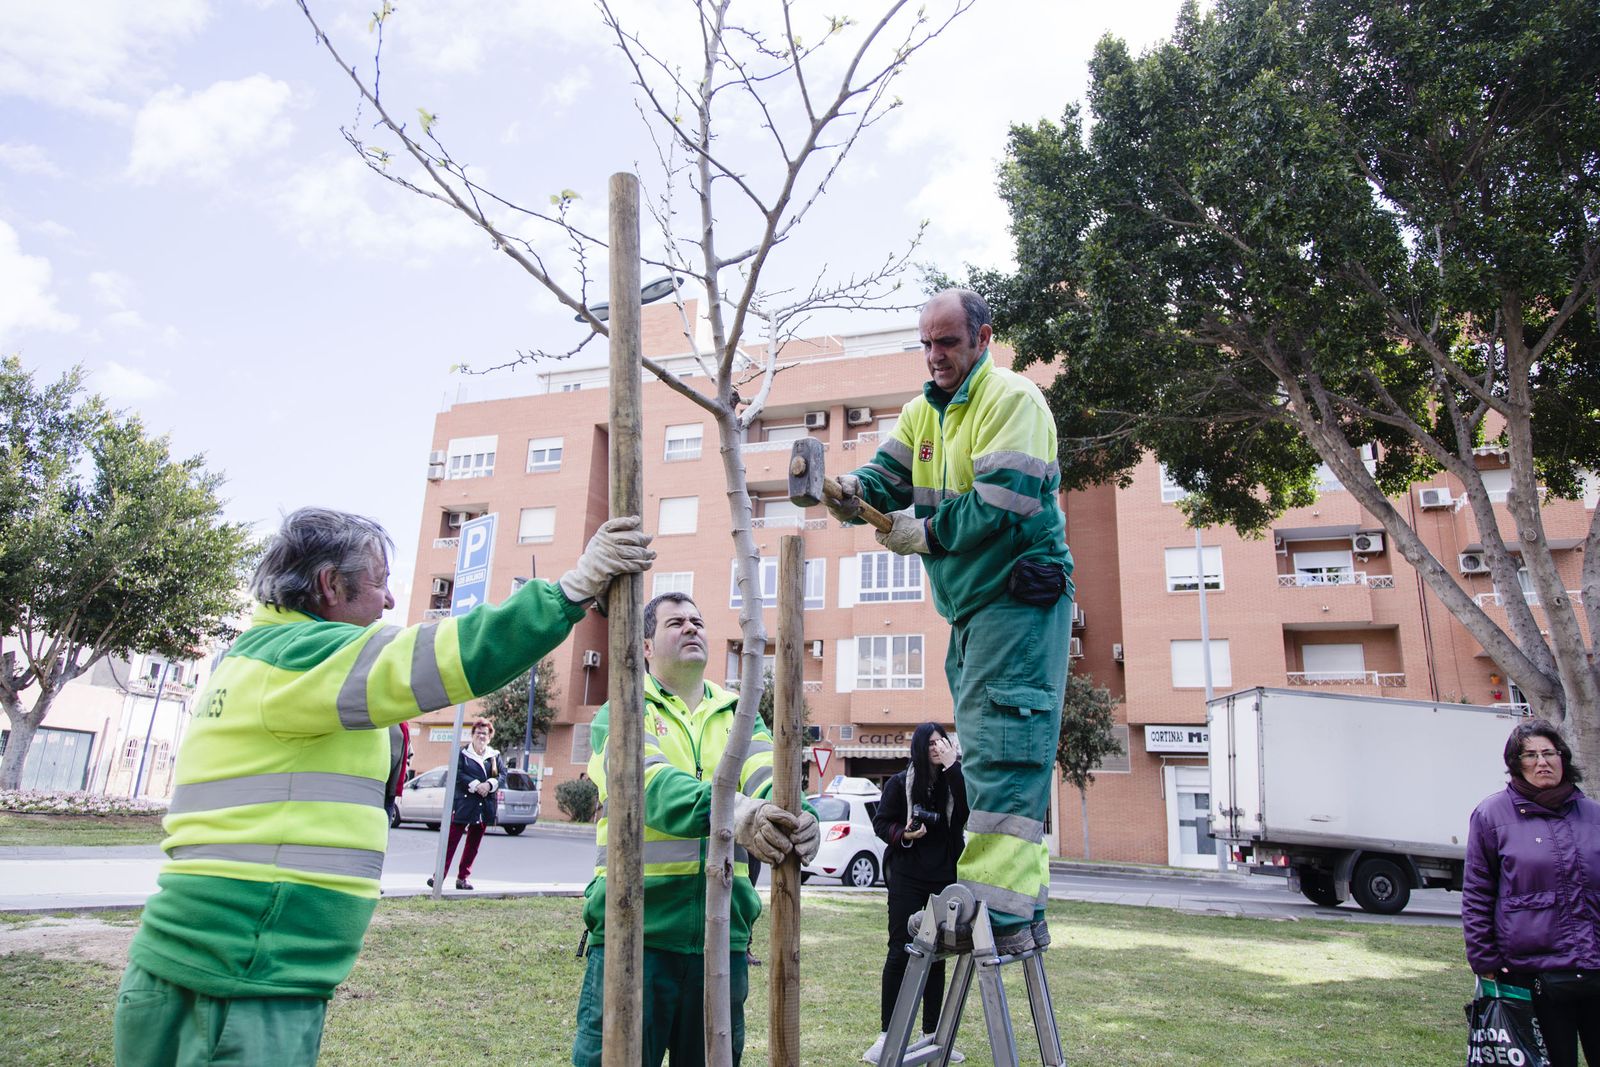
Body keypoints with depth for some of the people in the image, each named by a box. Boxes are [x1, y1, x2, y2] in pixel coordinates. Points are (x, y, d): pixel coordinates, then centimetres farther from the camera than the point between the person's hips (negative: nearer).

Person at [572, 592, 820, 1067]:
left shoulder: (737, 715, 14)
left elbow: (768, 779, -3)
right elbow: (650, 783, -19)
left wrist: (799, 819, -27)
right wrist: (729, 811, -37)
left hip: (723, 933, 4)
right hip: (637, 926, -4)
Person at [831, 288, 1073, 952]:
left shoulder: (1011, 398, -9)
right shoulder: (923, 411, 18)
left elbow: (1004, 502, -20)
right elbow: (889, 476, 5)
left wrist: (927, 532, -15)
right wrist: (851, 490, -16)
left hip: (1021, 597, -9)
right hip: (971, 606, 9)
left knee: (1002, 749, -15)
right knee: (990, 752, 12)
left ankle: (1001, 913, -13)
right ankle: (1023, 906, 21)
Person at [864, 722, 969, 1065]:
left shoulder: (954, 781, 2)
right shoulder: (900, 783, -2)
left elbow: (968, 811, -16)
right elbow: (880, 822, 2)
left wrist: (954, 767, -20)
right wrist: (903, 834, -17)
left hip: (943, 880, 3)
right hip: (906, 879, -2)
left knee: (936, 955, 8)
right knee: (900, 952, -2)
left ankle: (931, 1034, 18)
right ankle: (886, 1034, 6)